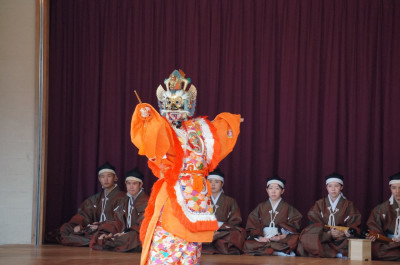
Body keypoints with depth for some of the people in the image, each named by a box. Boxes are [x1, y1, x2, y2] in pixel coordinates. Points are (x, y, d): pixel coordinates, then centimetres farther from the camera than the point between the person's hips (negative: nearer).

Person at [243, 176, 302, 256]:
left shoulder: (287, 208, 12)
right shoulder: (261, 207, 18)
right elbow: (252, 224, 11)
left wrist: (283, 236, -15)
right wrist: (259, 236, -8)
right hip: (263, 238, 1)